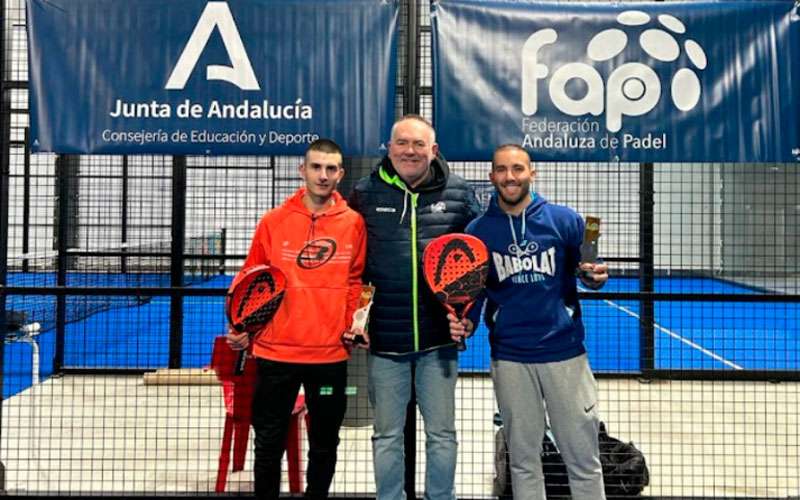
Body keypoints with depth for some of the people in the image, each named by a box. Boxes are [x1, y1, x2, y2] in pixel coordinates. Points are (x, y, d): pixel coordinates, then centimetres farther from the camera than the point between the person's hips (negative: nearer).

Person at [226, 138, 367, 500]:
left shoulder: (353, 223, 0)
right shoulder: (273, 221, -1)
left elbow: (356, 279, 10)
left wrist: (356, 321, -2)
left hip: (331, 354, 1)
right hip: (275, 352, 0)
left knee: (324, 444, 14)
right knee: (269, 443, 10)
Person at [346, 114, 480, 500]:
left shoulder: (459, 193, 1)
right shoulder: (365, 193, 1)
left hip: (438, 337, 0)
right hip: (384, 337, 0)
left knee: (442, 432, 11)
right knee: (386, 434, 12)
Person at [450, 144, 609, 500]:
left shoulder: (564, 220, -3)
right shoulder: (478, 231, 0)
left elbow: (586, 271, 6)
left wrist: (595, 276, -17)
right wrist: (466, 322, -13)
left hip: (565, 353, -1)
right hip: (509, 358, 1)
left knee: (583, 459, 9)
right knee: (523, 460, 15)